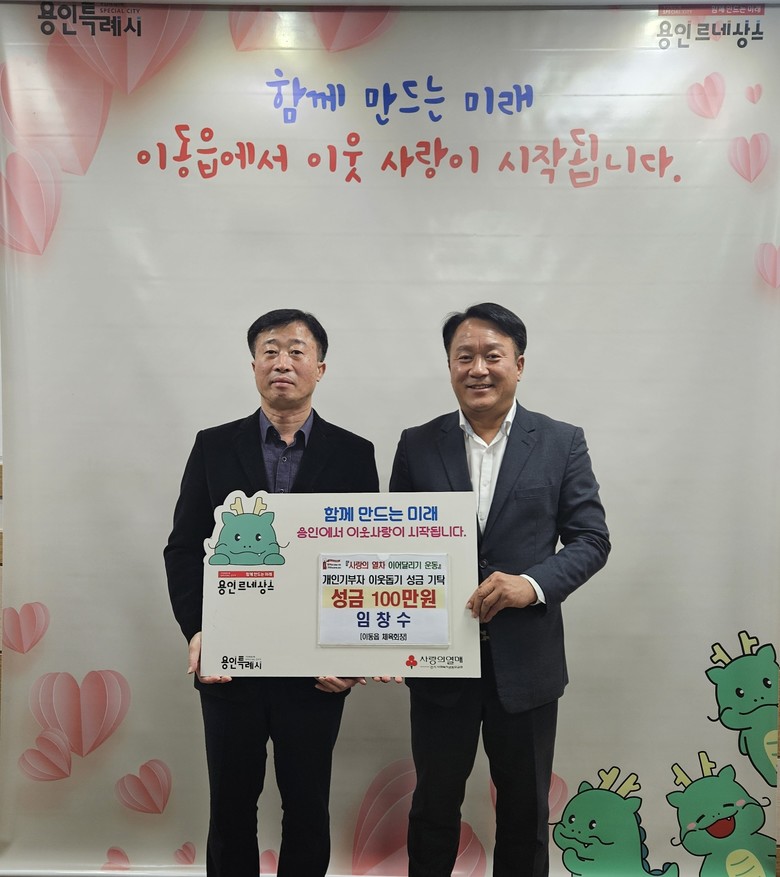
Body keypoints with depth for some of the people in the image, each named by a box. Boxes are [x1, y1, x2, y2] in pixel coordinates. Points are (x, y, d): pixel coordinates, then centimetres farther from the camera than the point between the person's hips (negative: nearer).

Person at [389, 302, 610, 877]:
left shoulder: (562, 443, -2)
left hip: (526, 658, 0)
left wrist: (533, 584, -21)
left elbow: (592, 539, -4)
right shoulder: (417, 445, 0)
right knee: (435, 802, 19)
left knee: (526, 808, 18)